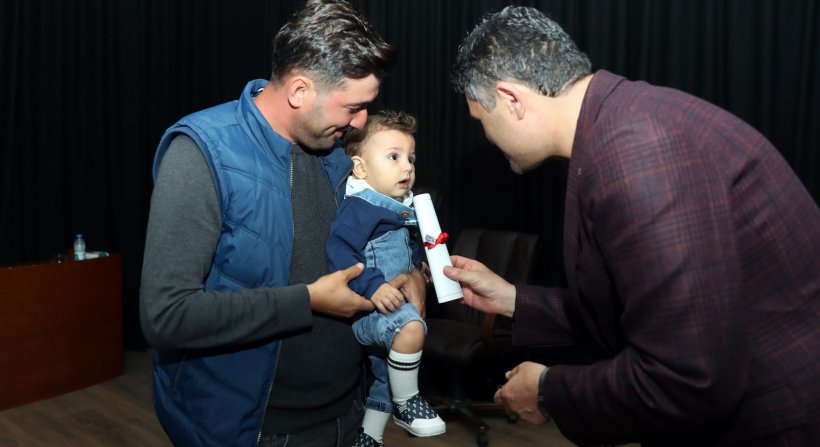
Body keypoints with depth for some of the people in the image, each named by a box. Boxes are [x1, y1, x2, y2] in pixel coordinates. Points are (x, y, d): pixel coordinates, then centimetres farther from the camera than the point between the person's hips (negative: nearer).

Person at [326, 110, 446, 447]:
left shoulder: (399, 211, 10)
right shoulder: (357, 208, -20)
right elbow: (338, 252, -33)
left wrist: (417, 263, 15)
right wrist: (372, 286, -39)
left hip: (391, 305, 10)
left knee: (388, 375, 22)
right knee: (410, 325, -36)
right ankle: (406, 403, -13)